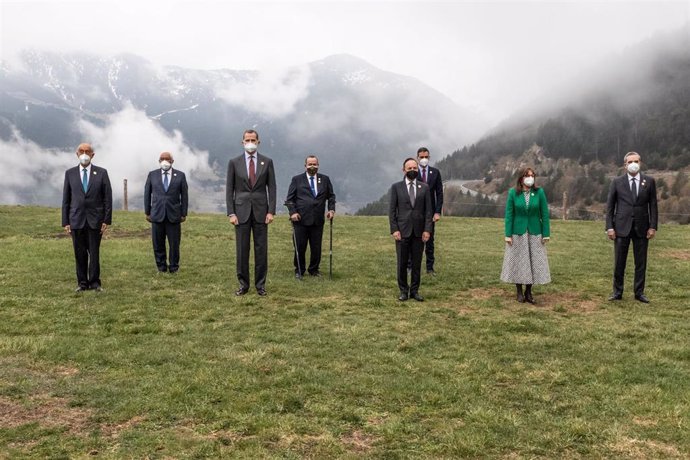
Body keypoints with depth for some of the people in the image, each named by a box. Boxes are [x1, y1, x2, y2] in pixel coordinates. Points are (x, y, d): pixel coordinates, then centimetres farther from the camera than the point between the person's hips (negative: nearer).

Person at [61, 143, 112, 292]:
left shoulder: (101, 173, 3)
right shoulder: (70, 173, 7)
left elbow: (107, 198, 2)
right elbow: (66, 199, 7)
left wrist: (107, 220, -5)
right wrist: (65, 222, 1)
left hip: (95, 220, -1)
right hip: (76, 220, 1)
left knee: (94, 253, 2)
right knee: (80, 253, 5)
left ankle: (94, 282, 12)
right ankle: (82, 283, 15)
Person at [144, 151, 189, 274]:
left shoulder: (180, 175, 5)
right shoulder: (152, 175, 8)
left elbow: (184, 196, 5)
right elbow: (147, 194, 10)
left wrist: (184, 213, 1)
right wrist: (147, 212, 6)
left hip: (174, 215, -1)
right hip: (157, 215, 1)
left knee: (174, 244, 2)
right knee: (158, 244, 5)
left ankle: (173, 268, 15)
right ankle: (161, 267, 18)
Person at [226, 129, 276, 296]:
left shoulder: (267, 162, 4)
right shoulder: (234, 162, 3)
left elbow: (272, 188, 3)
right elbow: (229, 189, 3)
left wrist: (271, 211, -6)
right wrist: (231, 213, -5)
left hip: (260, 211, 0)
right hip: (241, 211, 0)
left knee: (261, 249, 3)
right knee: (242, 249, 3)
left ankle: (260, 284, 12)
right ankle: (243, 284, 12)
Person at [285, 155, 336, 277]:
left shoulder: (325, 179, 11)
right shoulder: (297, 179, 5)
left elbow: (331, 196, 17)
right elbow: (290, 199, 3)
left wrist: (331, 209, 2)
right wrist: (293, 212, -9)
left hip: (318, 220, 2)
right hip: (301, 219, -2)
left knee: (316, 247, 6)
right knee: (300, 247, 3)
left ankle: (314, 269, 22)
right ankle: (299, 270, 18)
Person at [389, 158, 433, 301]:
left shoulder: (424, 187, 7)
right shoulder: (396, 187, 3)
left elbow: (428, 210, 5)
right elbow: (392, 210, 1)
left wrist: (427, 230, -4)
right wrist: (394, 230, -8)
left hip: (419, 231, 2)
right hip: (402, 231, -1)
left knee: (417, 263, 6)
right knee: (402, 263, 3)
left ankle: (414, 290, 15)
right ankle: (403, 291, 13)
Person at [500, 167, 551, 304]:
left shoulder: (539, 192, -5)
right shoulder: (513, 193, -6)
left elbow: (545, 214, -2)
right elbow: (509, 214, -4)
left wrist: (546, 234, -5)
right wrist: (508, 234, -8)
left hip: (535, 233, 1)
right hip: (518, 233, -1)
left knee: (533, 261, 5)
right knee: (518, 261, 6)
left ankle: (528, 293, 17)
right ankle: (519, 292, 18)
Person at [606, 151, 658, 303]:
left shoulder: (649, 181, 5)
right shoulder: (617, 182, 3)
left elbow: (653, 205, 4)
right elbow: (610, 206, 2)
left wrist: (653, 226, -3)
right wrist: (609, 227, -5)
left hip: (642, 228, 1)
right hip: (621, 227, -1)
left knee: (641, 263, 6)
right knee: (619, 262, 3)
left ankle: (639, 292, 16)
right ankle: (617, 292, 14)